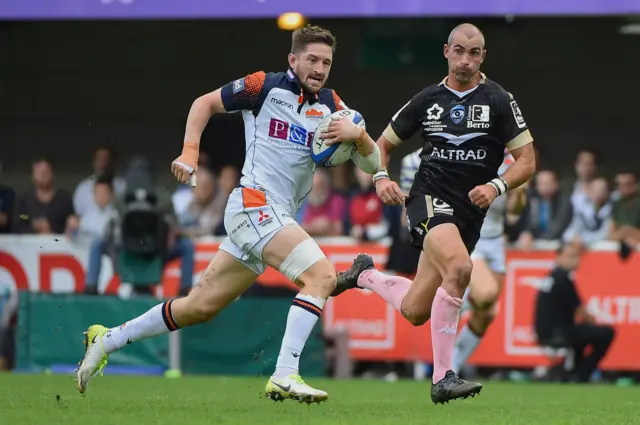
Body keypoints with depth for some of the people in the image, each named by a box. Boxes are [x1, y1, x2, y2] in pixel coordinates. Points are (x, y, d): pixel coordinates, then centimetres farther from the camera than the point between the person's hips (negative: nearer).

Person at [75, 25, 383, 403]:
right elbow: (205, 103, 8)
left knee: (200, 307, 11)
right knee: (322, 274, -24)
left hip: (277, 217, 7)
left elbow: (373, 160, 8)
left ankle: (106, 341, 23)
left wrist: (358, 135, -13)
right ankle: (284, 376, -29)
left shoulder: (330, 105, 12)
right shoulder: (266, 86, -2)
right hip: (255, 205, -7)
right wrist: (190, 153, -4)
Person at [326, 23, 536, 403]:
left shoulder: (499, 101, 0)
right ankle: (443, 378, -29)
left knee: (414, 311, 5)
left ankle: (365, 275, 38)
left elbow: (527, 161, -2)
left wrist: (496, 186, -20)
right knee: (459, 267, -33)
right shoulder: (428, 100, 5)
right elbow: (384, 144, 16)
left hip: (469, 213, 2)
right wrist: (381, 178, -5)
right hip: (430, 199, -2)